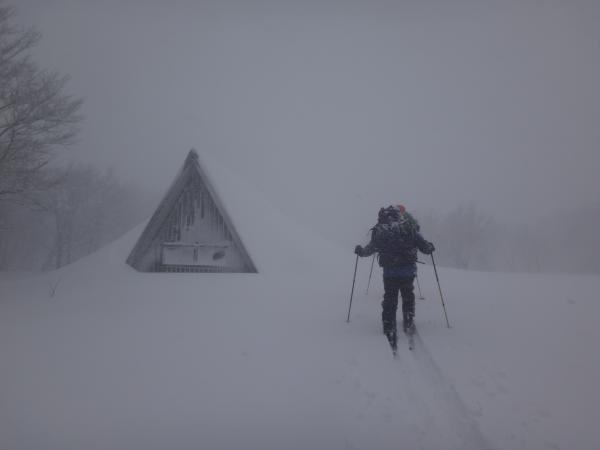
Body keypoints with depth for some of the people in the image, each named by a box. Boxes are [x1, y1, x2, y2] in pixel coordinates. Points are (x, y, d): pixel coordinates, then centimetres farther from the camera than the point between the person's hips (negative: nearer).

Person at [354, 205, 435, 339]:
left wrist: (360, 251, 33)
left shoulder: (379, 230, 0)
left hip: (389, 271, 1)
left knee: (389, 299, 13)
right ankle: (408, 323, 19)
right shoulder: (408, 227, -4)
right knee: (408, 296, 20)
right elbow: (422, 244, -2)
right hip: (408, 269, 0)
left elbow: (371, 247, 12)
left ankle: (388, 328, 11)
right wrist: (430, 247, 22)